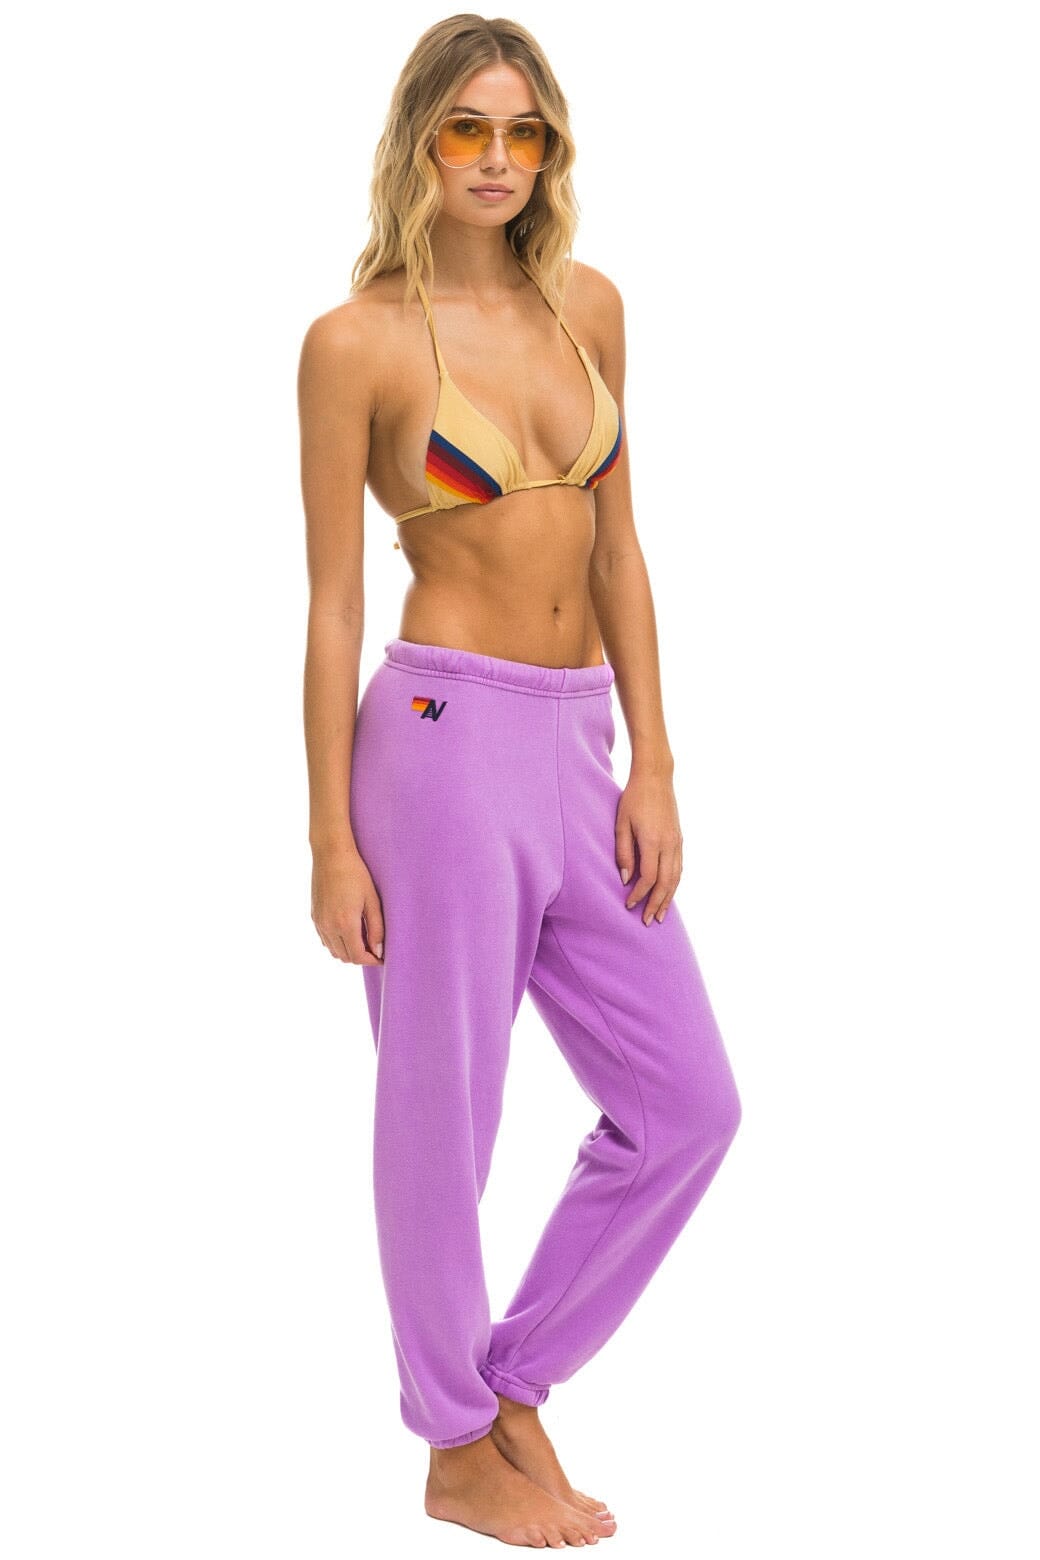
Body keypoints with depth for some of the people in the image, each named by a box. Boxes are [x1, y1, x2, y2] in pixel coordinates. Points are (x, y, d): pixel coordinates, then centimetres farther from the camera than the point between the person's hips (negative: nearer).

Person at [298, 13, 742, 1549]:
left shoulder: (589, 306, 10)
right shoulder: (357, 341, -7)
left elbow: (616, 548, 11)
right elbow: (331, 600, -6)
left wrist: (652, 767, 5)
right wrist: (331, 839, -7)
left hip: (577, 748, 7)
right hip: (443, 734, -6)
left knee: (688, 1104, 9)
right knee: (444, 1111, 5)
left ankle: (515, 1388, 25)